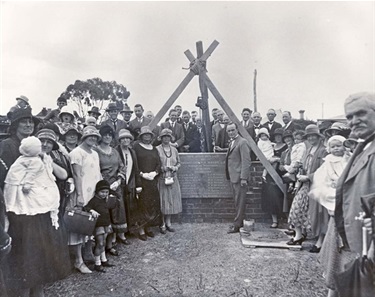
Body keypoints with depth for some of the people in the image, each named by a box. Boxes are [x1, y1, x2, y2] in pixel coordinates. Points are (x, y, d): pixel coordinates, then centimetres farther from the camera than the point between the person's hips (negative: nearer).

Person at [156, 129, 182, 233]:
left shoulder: (174, 149, 10)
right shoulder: (157, 149, -4)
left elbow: (179, 163, 16)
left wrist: (175, 168, -4)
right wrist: (162, 168, -16)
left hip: (173, 179, 4)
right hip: (161, 179, -4)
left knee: (171, 200, 8)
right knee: (162, 201, -1)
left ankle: (168, 223, 21)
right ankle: (162, 224, 11)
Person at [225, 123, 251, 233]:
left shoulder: (242, 142, -12)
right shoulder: (232, 142, 17)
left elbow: (246, 161, -18)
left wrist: (243, 178, -21)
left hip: (239, 177, -9)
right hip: (233, 177, 9)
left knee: (239, 202, -1)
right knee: (237, 201, 16)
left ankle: (237, 225, 6)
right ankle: (239, 222, 26)